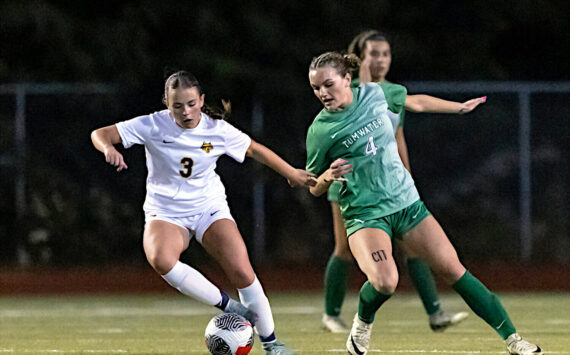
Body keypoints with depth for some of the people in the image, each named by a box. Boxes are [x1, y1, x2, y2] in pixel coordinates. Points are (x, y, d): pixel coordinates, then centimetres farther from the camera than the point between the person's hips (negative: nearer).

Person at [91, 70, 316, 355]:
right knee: (161, 260, -34)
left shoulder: (218, 130, -8)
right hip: (165, 212, -1)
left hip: (210, 207, 1)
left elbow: (255, 150, 10)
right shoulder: (153, 126, -13)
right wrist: (109, 149, -36)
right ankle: (229, 307, -18)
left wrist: (292, 173, 18)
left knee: (241, 272, -17)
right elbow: (101, 134, -12)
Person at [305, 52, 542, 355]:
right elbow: (314, 190, 0)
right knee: (384, 281, -29)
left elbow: (409, 99, 21)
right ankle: (363, 322, 6)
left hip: (406, 202, 4)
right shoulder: (320, 130, -10)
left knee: (453, 270, -3)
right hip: (364, 214, -4)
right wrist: (328, 177, -21)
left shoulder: (374, 94, -2)